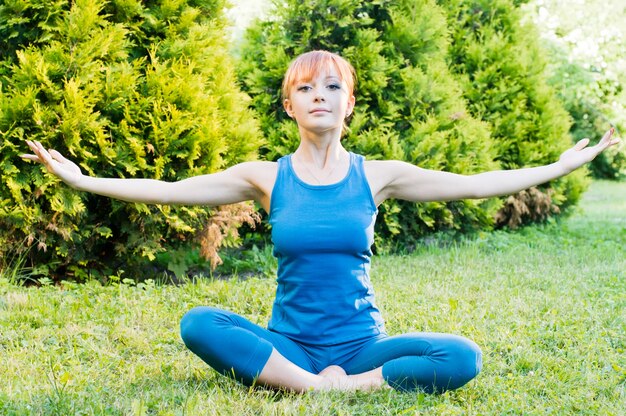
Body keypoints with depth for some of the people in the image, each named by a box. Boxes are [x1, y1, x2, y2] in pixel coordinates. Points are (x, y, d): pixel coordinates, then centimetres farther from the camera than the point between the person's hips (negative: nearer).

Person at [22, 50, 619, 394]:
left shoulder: (376, 176, 3)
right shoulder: (267, 178, 3)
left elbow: (474, 184, 4)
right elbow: (169, 190, 0)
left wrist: (559, 167, 2)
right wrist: (81, 179, -5)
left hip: (362, 344, 0)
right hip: (287, 343, 0)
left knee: (462, 358, -26)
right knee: (197, 324, -28)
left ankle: (341, 386, -21)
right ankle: (319, 385, -26)